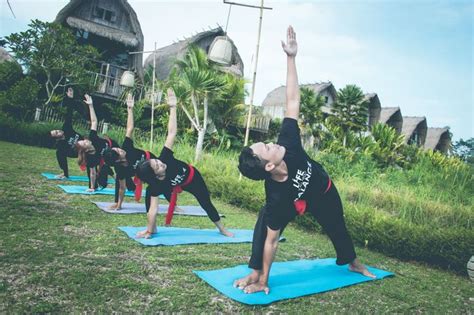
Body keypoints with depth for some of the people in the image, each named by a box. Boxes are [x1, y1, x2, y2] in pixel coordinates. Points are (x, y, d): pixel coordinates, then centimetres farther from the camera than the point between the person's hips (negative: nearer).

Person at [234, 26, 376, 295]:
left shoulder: (287, 144, -41)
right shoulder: (277, 198, -44)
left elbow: (293, 101, -37)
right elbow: (271, 241, -35)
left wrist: (291, 58, -41)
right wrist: (263, 280, -28)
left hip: (324, 192, 4)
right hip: (296, 202, -4)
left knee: (338, 229, 27)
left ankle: (354, 263, 57)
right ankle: (257, 275, -10)